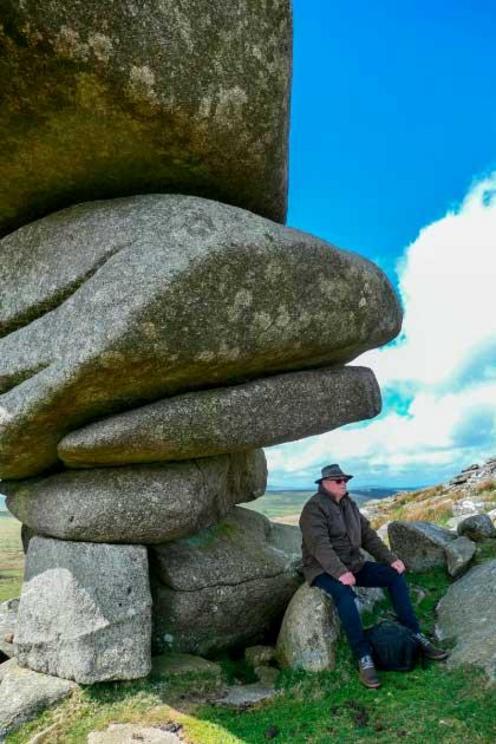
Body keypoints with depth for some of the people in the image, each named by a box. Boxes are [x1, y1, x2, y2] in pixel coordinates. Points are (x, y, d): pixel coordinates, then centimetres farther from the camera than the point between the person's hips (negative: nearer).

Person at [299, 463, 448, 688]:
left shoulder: (349, 504, 9)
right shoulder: (314, 508, -16)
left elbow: (368, 535, 9)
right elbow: (320, 545, -27)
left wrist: (391, 559, -2)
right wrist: (339, 572, -38)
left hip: (353, 564, 8)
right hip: (324, 570, -8)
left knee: (395, 575, -6)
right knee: (344, 594, -37)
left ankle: (414, 635, -1)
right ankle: (364, 658, -31)